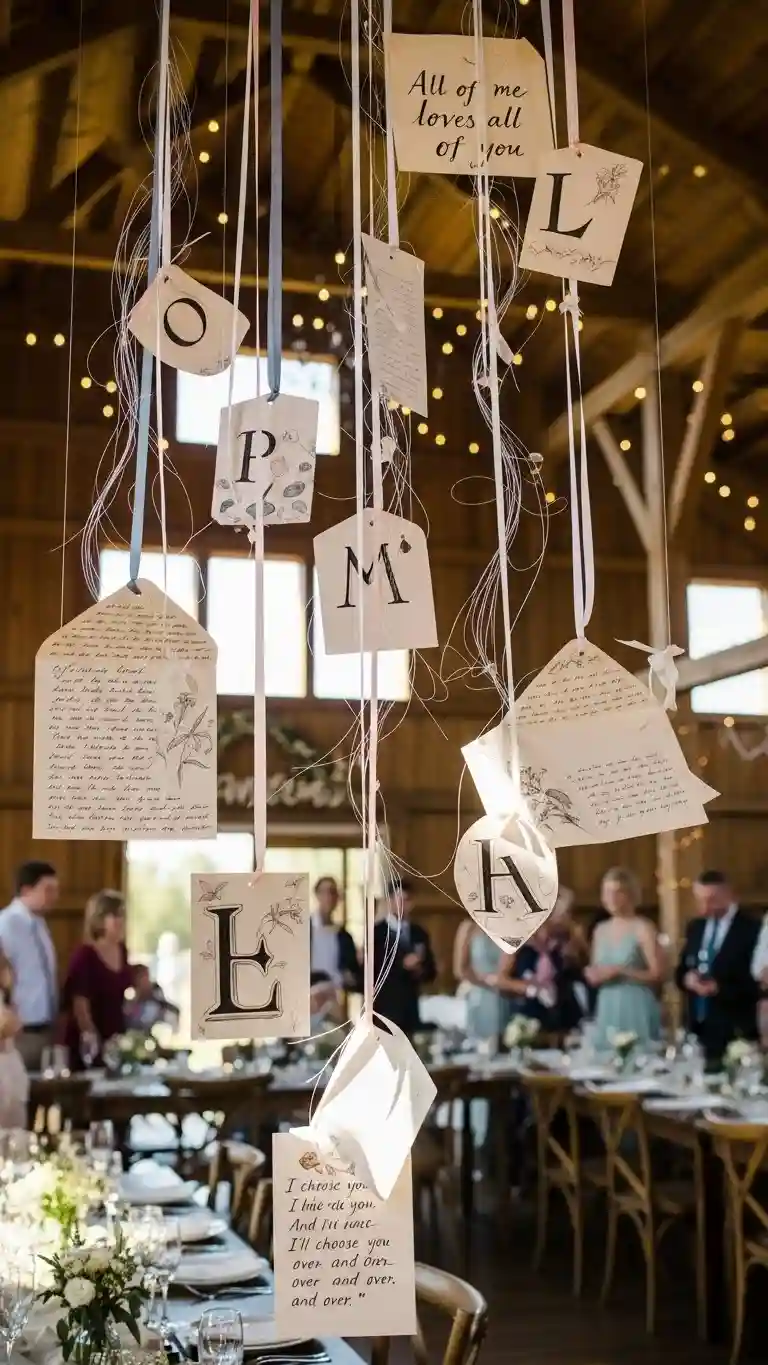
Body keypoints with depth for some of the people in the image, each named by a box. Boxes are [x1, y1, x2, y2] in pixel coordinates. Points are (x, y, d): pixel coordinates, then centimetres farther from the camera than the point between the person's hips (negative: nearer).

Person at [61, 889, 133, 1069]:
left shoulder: (122, 951, 5)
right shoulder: (84, 956, -16)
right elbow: (80, 1008, -17)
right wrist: (94, 1042, -20)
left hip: (118, 1039, 7)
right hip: (93, 1046, -7)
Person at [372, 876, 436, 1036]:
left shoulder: (420, 934, 12)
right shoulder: (375, 933, -1)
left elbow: (431, 972, 14)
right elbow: (369, 970, -10)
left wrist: (420, 970, -7)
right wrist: (403, 964, -17)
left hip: (411, 1010, 4)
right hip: (384, 1010, -4)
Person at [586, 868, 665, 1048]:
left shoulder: (643, 928, -5)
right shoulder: (600, 930, 12)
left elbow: (657, 974, -10)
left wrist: (619, 971, -15)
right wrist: (593, 975, -1)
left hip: (637, 1008, -5)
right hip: (608, 1009, 5)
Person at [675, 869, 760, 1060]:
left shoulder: (752, 929, -8)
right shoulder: (695, 927, 12)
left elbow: (757, 983, -10)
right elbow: (681, 971, 16)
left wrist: (719, 988, -20)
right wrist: (687, 978, -6)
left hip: (735, 1031, -5)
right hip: (698, 1027, 5)